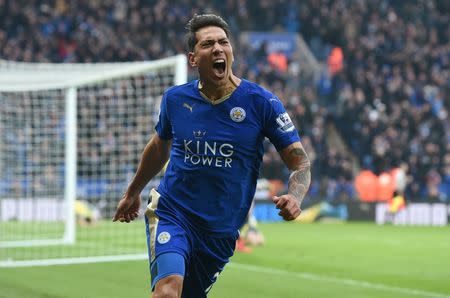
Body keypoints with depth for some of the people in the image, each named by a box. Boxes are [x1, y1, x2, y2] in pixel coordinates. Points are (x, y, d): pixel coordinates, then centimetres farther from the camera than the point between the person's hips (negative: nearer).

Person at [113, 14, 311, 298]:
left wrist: (294, 197, -28)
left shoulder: (261, 102, -8)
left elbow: (301, 162, -6)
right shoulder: (175, 98, -1)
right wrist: (133, 193, 32)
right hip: (172, 214, -1)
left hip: (221, 231, 1)